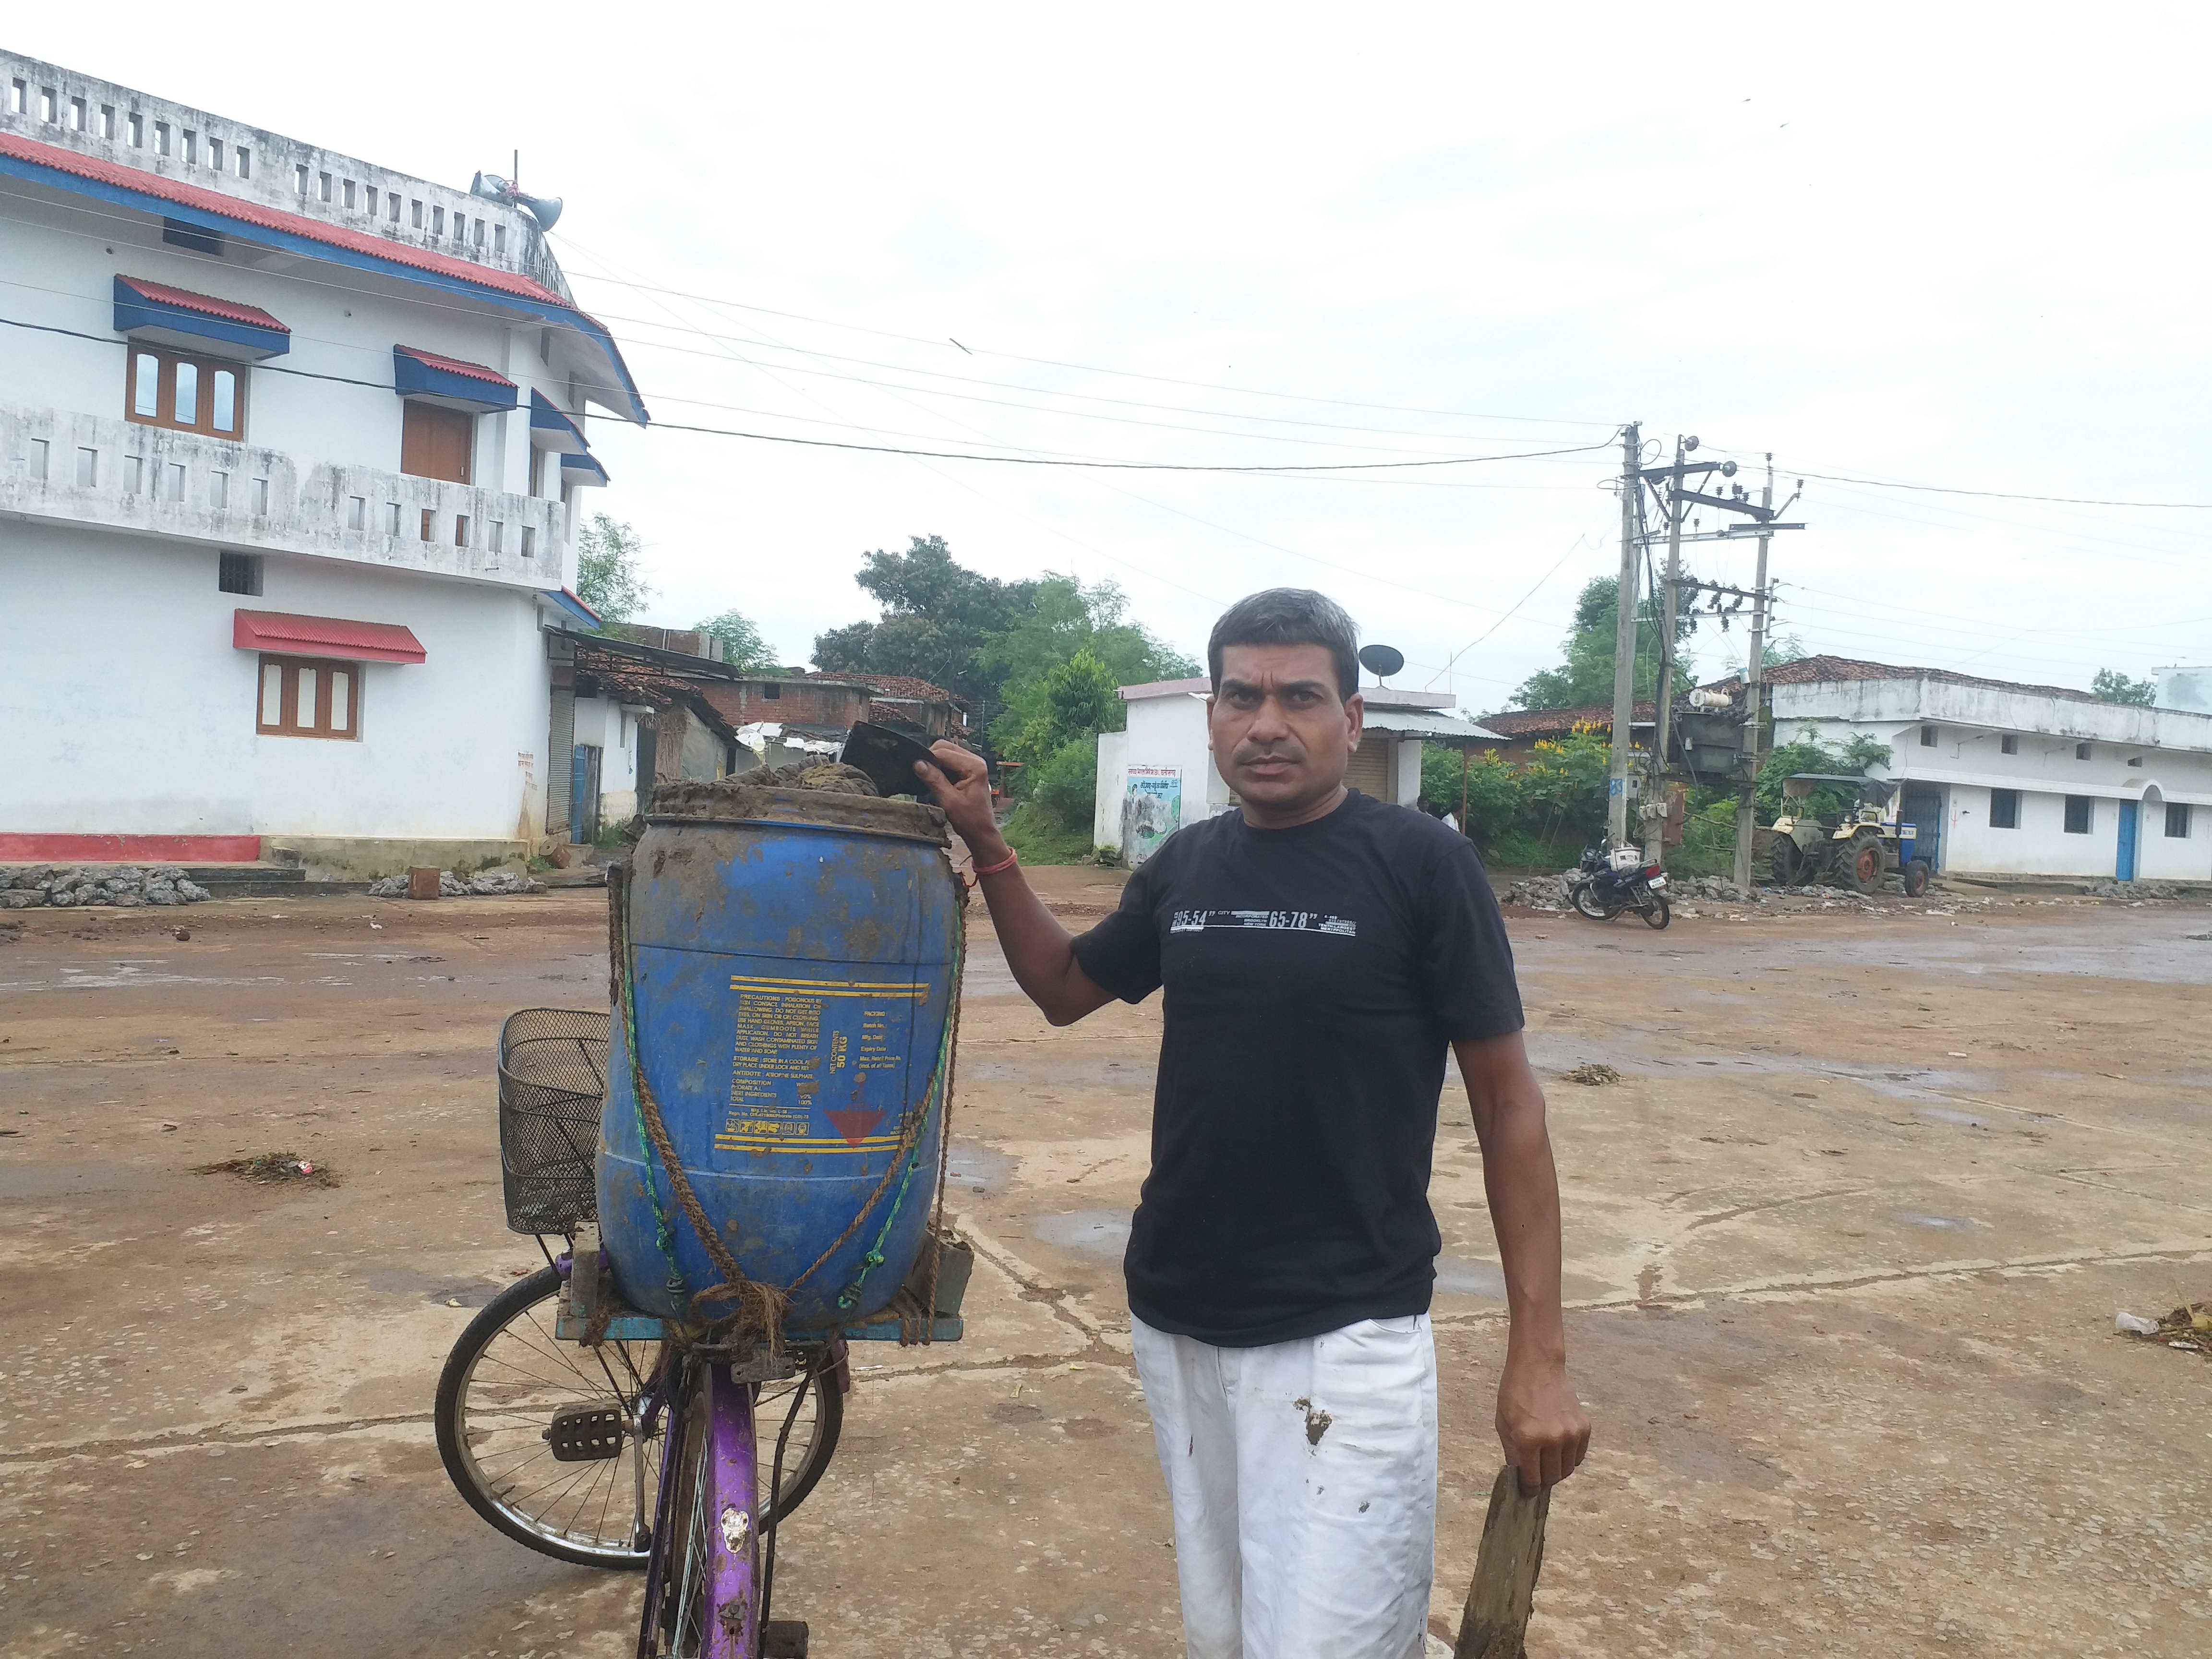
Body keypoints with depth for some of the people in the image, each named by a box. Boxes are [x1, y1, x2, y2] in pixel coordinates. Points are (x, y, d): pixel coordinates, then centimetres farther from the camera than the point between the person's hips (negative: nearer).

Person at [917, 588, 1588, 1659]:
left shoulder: (1422, 864, -10)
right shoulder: (1185, 866, 4)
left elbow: (1506, 1100, -7)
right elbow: (1061, 989, 18)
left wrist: (1538, 1350, -11)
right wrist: (985, 843, 5)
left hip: (1344, 1342, -5)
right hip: (1174, 1327, 5)